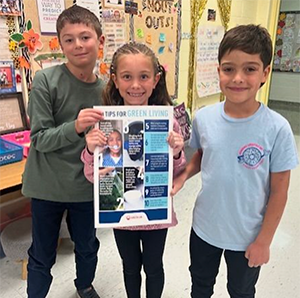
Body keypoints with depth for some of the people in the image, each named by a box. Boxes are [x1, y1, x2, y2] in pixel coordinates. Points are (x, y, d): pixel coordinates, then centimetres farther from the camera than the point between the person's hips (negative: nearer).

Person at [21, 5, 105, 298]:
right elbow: (39, 139, -16)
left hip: (86, 186, 4)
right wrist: (75, 127, -31)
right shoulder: (45, 80, -15)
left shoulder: (104, 89, -3)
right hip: (47, 186, -3)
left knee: (88, 247, 23)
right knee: (42, 257, 14)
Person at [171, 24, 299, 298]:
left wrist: (264, 240, -9)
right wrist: (183, 176, -13)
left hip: (247, 235, -2)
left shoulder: (276, 129, -22)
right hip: (204, 226, 3)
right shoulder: (203, 118, -14)